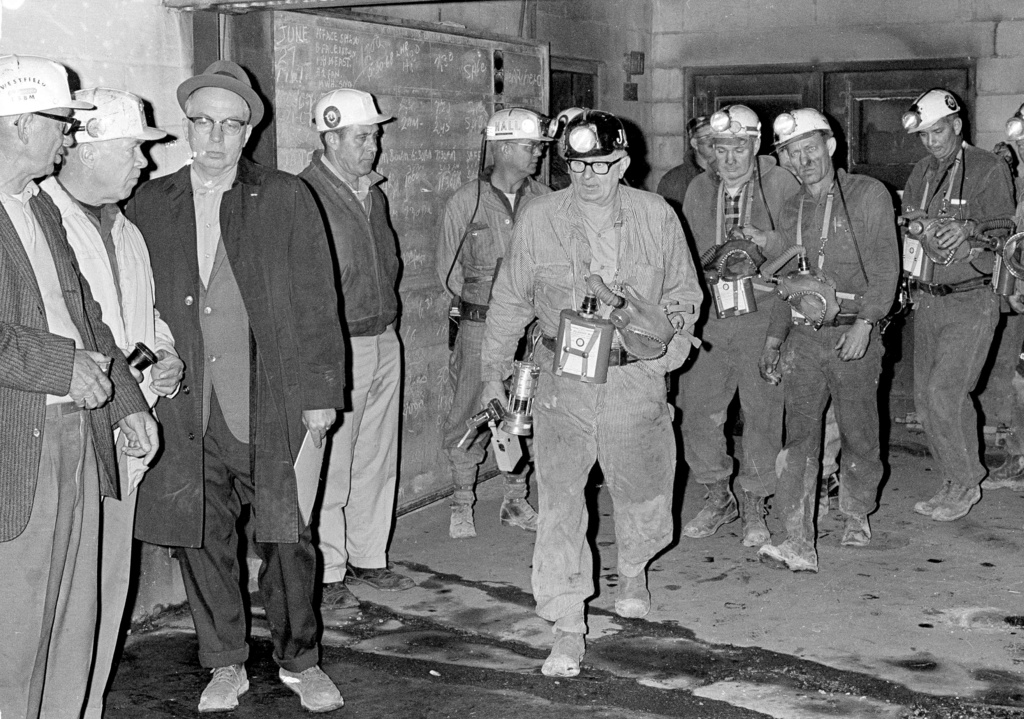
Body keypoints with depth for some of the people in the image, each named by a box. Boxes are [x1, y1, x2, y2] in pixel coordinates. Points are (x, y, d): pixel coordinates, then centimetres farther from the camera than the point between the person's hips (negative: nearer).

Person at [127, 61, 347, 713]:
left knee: (287, 539, 5)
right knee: (203, 540, 9)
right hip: (185, 412, 2)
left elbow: (317, 304, 1)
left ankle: (300, 661, 25)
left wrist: (322, 392, -3)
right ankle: (225, 665, 27)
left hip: (274, 407, -2)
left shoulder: (287, 199, 2)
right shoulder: (149, 204, 7)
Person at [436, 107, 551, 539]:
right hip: (481, 326, -2)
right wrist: (485, 298, 0)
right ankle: (462, 505, 16)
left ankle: (515, 502, 24)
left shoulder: (544, 201, 2)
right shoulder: (465, 202, -3)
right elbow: (448, 269, 4)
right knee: (470, 418, 1)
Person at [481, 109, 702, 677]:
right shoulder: (538, 219, -2)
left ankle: (632, 574, 47)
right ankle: (568, 630, 2)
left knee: (641, 491, 15)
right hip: (564, 380, -1)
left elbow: (684, 291, 13)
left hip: (636, 379, 1)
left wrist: (668, 328, -5)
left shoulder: (656, 216, 0)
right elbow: (510, 301, 7)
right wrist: (494, 371, 9)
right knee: (558, 502, -7)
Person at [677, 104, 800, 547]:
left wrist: (768, 241, -19)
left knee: (763, 414, 1)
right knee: (698, 412, 4)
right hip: (708, 316, 4)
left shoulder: (782, 186, -1)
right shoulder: (698, 190, 11)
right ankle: (717, 499, 24)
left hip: (762, 315, -3)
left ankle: (754, 510, 16)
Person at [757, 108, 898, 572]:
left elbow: (885, 267, -7)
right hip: (803, 337, 3)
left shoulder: (868, 195, -1)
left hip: (854, 334, -3)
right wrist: (773, 339, 18)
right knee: (799, 435, -9)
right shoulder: (791, 211, 14)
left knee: (858, 434, 7)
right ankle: (799, 544, -12)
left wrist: (864, 323, -18)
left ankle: (856, 517, 32)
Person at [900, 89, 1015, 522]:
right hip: (927, 301, 7)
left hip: (971, 303, -6)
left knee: (943, 394, -13)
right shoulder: (920, 173, 12)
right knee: (925, 397, 9)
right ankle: (955, 484, 25)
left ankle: (965, 484, 5)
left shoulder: (989, 169, -5)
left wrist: (968, 229, -28)